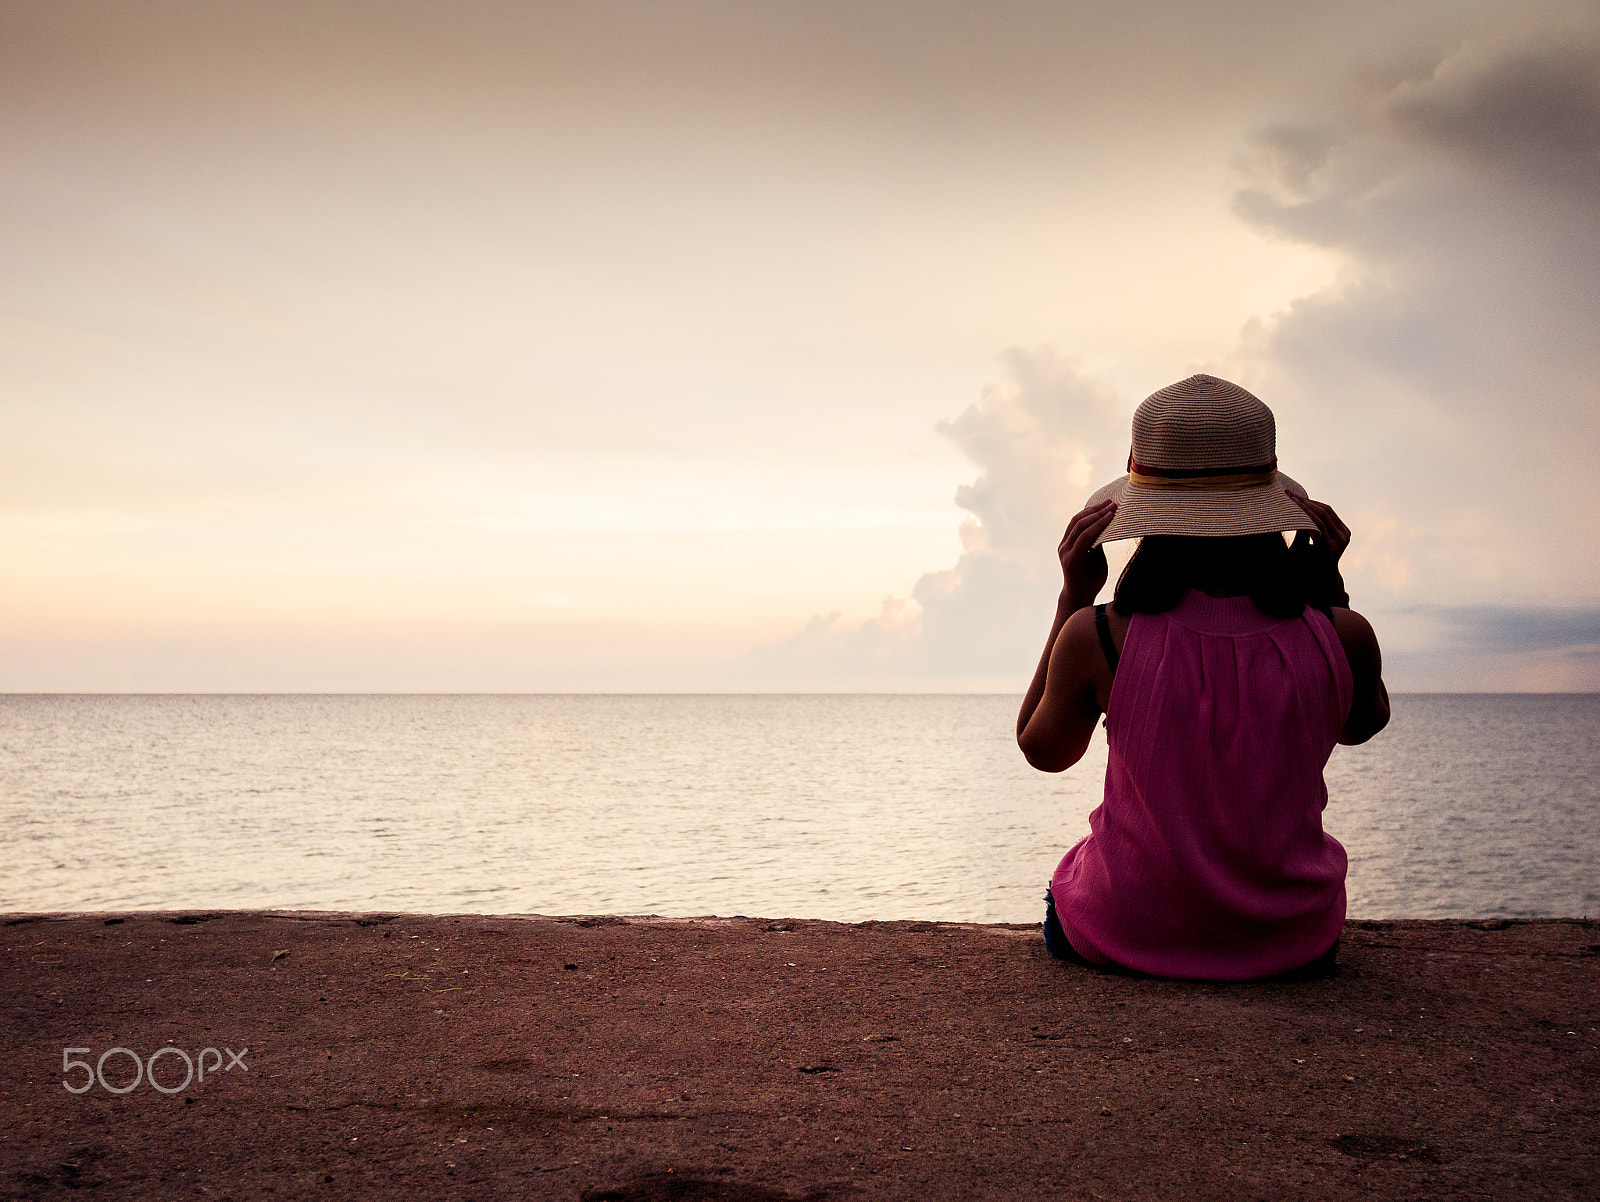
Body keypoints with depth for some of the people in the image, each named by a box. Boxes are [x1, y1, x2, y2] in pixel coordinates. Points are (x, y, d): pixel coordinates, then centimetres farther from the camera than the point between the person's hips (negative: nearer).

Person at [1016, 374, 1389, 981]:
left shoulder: (1098, 636, -21)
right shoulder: (1342, 636, -15)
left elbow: (1041, 751, 1)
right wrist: (1331, 585, 5)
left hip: (1126, 936, -1)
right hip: (1293, 942, 2)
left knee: (1064, 886, 35)